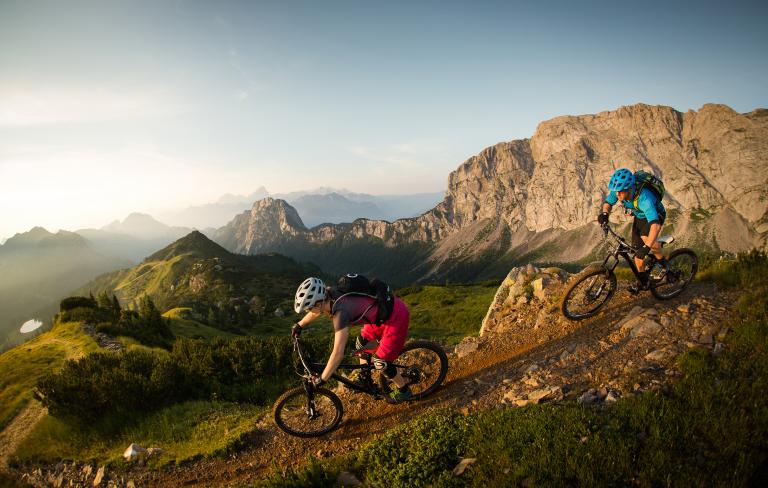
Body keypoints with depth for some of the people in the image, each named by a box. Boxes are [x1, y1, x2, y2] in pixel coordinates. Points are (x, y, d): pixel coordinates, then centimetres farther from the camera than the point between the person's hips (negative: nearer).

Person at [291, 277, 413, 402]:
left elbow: (338, 353, -30)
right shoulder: (330, 293, -8)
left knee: (380, 363, 2)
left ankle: (404, 391, 27)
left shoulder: (340, 312, -31)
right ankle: (365, 380, 42)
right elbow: (318, 309, 17)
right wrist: (299, 325, 27)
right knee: (362, 344, 19)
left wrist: (321, 379, -20)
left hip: (396, 318, -8)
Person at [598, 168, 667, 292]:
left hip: (655, 215, -6)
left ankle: (663, 262, -4)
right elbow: (608, 202, -6)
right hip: (639, 216, 6)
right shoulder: (618, 190, -26)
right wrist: (604, 213, -29)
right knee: (637, 249, 4)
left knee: (646, 237, -33)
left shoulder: (644, 198, -44)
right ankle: (643, 280, 24)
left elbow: (655, 225, -50)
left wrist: (647, 247, -58)